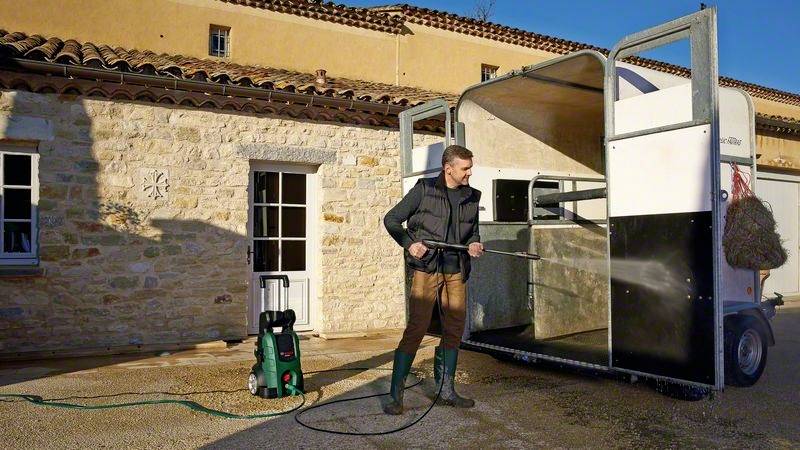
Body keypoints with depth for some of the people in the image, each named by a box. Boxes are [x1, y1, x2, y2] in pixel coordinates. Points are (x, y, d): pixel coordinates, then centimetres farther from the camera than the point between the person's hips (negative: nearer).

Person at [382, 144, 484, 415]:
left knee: (454, 329, 10)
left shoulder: (472, 197, 11)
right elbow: (391, 220, 0)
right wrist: (409, 243, -14)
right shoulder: (424, 189, -3)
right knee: (416, 328, -9)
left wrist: (474, 244, -1)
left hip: (456, 271, 6)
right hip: (426, 268, -6)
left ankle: (446, 390, 24)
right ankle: (395, 395, 0)